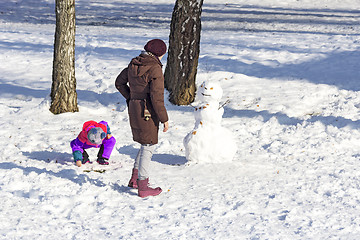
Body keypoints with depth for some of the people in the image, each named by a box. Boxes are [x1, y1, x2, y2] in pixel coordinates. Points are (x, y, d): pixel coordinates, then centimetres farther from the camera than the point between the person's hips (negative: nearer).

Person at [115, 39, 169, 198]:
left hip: (134, 108, 8)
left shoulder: (134, 64, 7)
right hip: (147, 112, -8)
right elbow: (157, 97, -20)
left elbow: (119, 83, 19)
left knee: (147, 144, 21)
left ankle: (134, 179, 24)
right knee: (148, 147, 0)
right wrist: (164, 119, -13)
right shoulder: (155, 69, -18)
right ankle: (143, 187, 4)